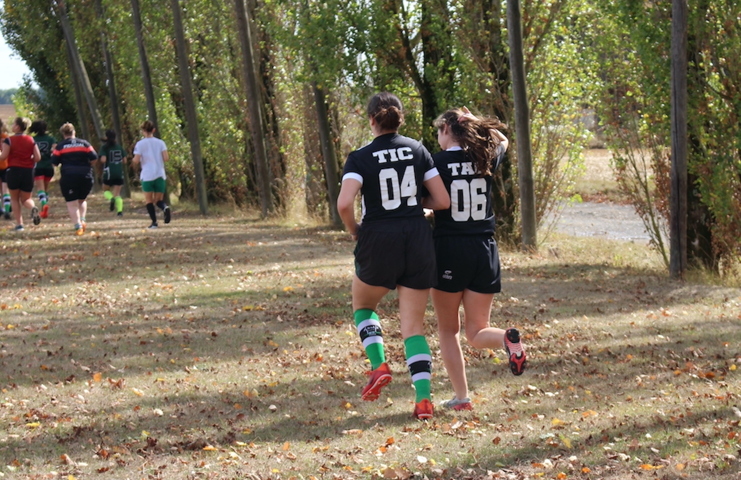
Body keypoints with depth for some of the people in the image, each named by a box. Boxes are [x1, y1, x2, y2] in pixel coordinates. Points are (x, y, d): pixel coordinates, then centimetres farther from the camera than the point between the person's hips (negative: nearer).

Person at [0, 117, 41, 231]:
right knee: (25, 198, 15)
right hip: (28, 171, 3)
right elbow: (38, 157, -1)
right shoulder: (31, 140, 4)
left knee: (14, 199, 15)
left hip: (13, 170, -3)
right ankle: (33, 208, -21)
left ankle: (19, 224, 8)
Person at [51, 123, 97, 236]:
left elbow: (54, 162, -1)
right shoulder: (84, 143, 6)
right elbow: (94, 158, 1)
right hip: (85, 176, 3)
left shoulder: (60, 146, 1)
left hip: (68, 177, -2)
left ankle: (78, 226, -8)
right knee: (82, 200, 23)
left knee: (72, 203, 2)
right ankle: (82, 220, 3)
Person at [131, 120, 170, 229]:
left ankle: (154, 221, -4)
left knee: (149, 200, 8)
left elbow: (136, 160, -10)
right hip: (160, 175, 2)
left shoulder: (140, 144, -4)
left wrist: (133, 159, 13)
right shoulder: (160, 143, 3)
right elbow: (166, 158, -5)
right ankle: (165, 207, -23)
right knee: (159, 200, 11)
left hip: (147, 176, -2)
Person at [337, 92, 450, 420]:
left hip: (378, 245, -3)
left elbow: (344, 203, -21)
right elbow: (442, 201, 1)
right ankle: (423, 399, -5)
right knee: (414, 325, 7)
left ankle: (379, 366, 4)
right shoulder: (418, 151, 3)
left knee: (362, 305, 25)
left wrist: (354, 231, -2)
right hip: (418, 242, 3)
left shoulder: (360, 158, -7)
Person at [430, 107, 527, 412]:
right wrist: (474, 122, 20)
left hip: (448, 249, -4)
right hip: (485, 250, 4)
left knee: (448, 330, 12)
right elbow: (502, 140, 28)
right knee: (476, 332, 10)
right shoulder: (485, 158, 5)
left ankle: (461, 398, 6)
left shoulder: (437, 161, -8)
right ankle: (508, 339, -22)